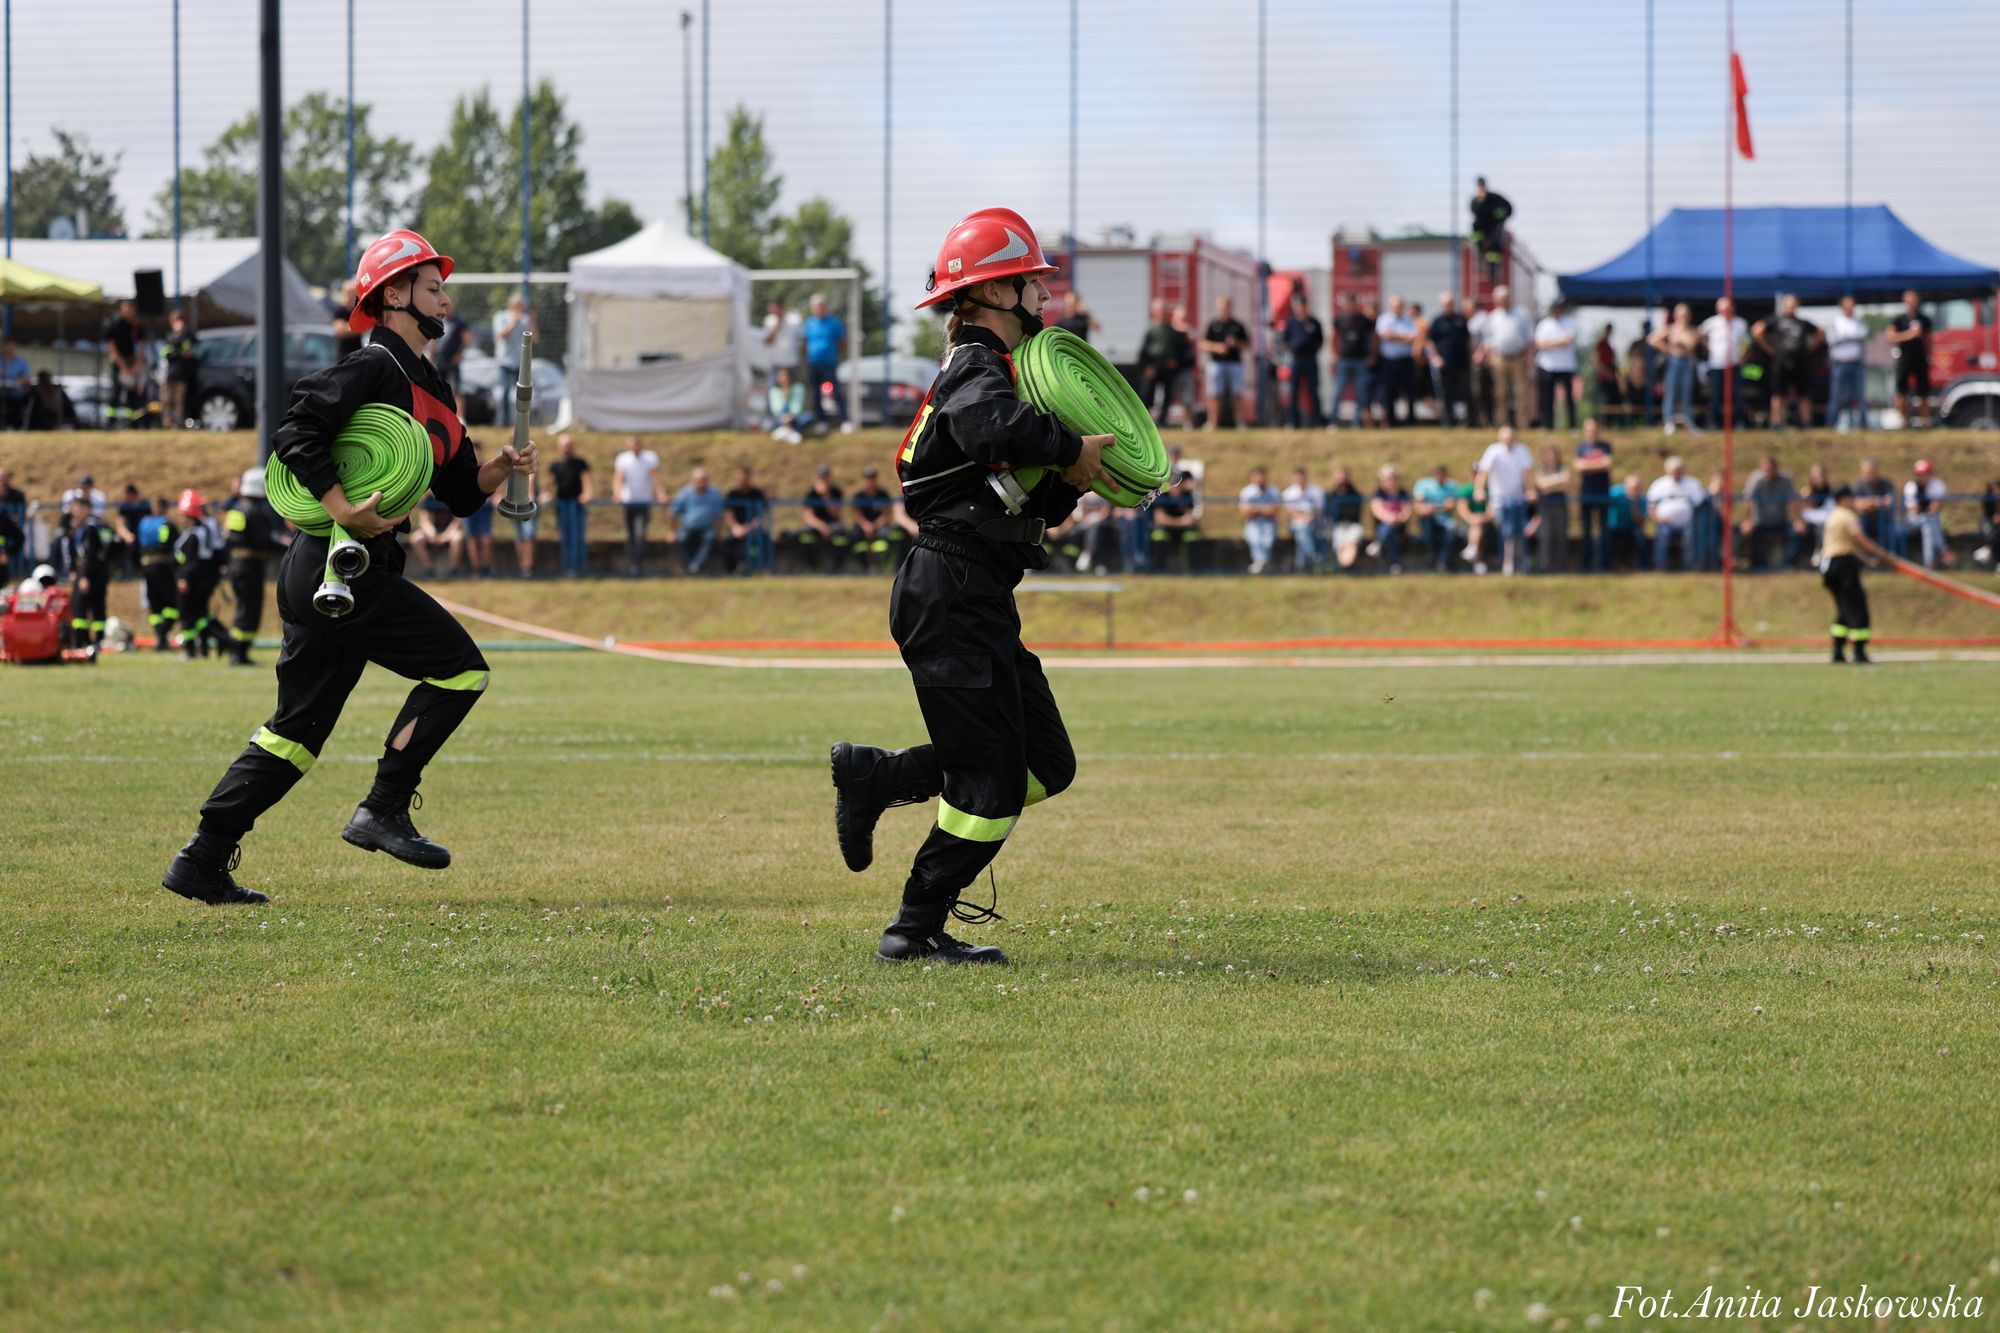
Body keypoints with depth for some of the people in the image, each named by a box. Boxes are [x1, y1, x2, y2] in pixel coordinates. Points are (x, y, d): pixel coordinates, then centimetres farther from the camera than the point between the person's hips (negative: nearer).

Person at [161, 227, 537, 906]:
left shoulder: (433, 391, 21)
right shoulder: (374, 368, -9)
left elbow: (461, 492, 22)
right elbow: (296, 433, -20)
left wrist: (501, 467, 3)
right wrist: (343, 509, -26)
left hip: (316, 572, 10)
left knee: (300, 725, 10)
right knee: (459, 666, -8)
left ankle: (202, 862, 9)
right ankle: (383, 811, -8)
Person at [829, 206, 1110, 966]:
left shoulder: (995, 369, 20)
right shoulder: (976, 370, -11)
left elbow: (1035, 506, 21)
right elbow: (992, 425, -38)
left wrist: (1073, 477, 1)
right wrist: (1071, 449, -24)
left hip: (978, 605, 10)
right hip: (951, 597, -10)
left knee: (1047, 764, 9)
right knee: (991, 783, -6)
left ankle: (873, 776, 17)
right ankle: (917, 931, 2)